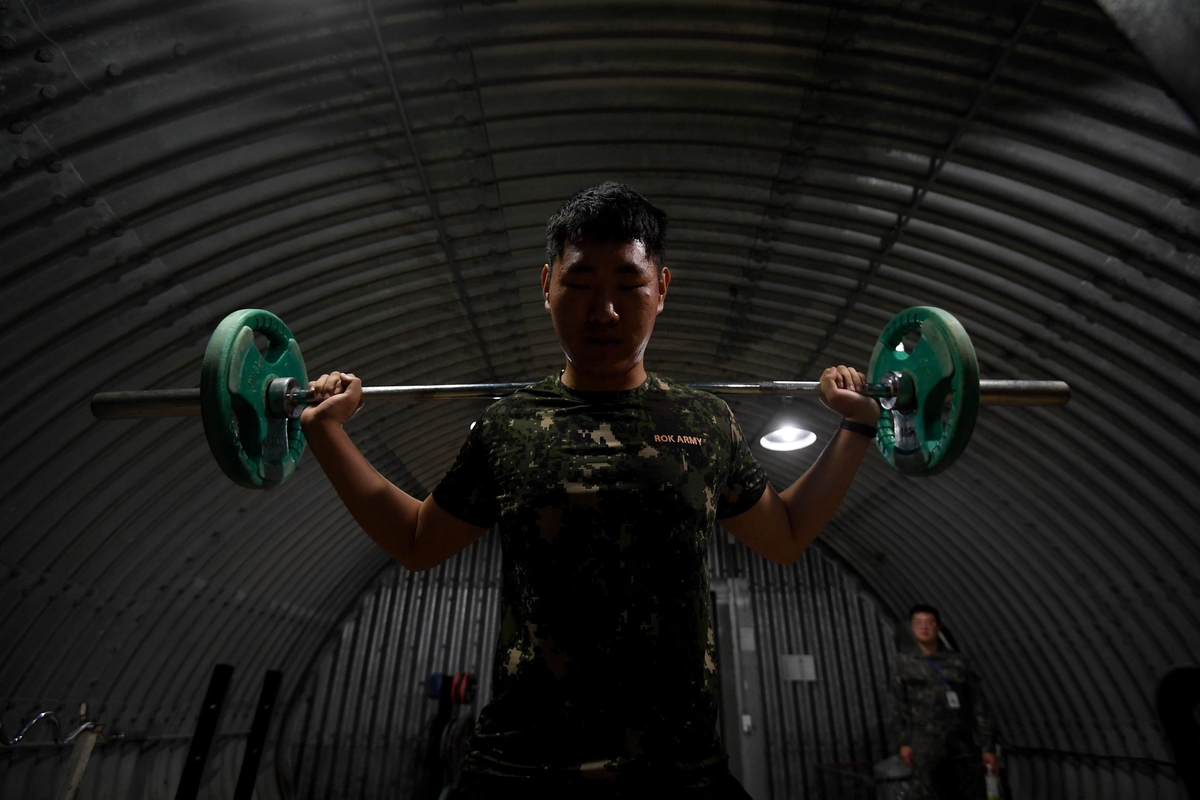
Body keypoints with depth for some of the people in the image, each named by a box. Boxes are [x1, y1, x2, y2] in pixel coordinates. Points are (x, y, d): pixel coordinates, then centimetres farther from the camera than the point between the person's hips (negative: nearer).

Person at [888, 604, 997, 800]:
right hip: (925, 745, -2)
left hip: (962, 744, 2)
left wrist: (988, 746, 5)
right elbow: (898, 705, 3)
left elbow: (978, 705, 10)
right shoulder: (903, 662, 6)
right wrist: (902, 742, -4)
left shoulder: (959, 661, 9)